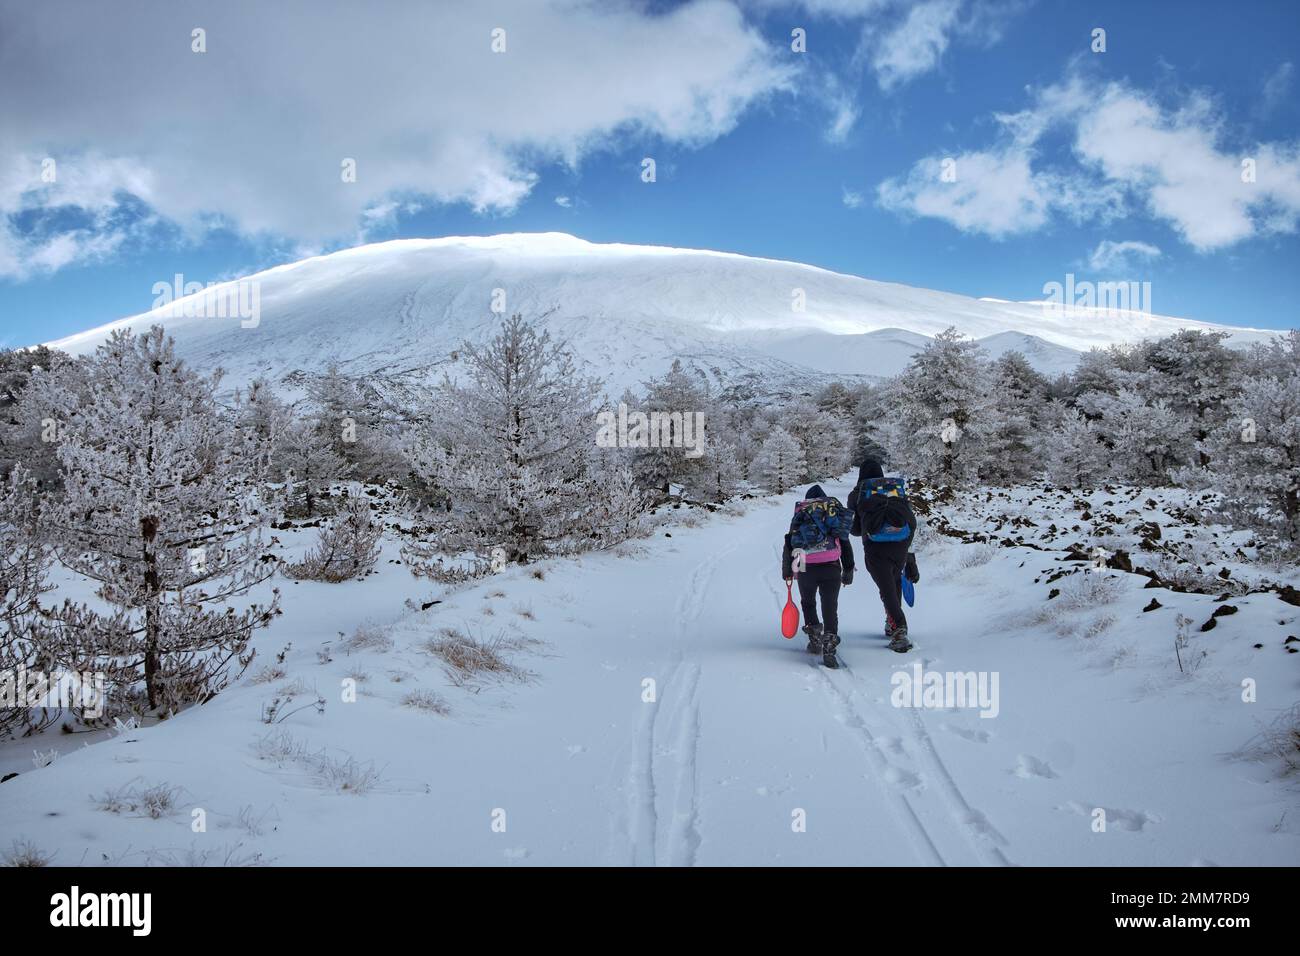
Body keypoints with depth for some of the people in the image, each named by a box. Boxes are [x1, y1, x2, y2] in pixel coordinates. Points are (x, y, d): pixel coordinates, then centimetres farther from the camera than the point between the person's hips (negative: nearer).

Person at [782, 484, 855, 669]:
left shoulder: (800, 514, 14)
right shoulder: (835, 511, 16)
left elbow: (789, 545, 12)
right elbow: (845, 544, 14)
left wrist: (787, 572, 19)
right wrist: (848, 571, 20)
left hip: (805, 568, 0)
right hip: (831, 567, 0)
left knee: (808, 603, 23)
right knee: (830, 608, 2)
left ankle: (815, 641, 18)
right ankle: (829, 648, -13)